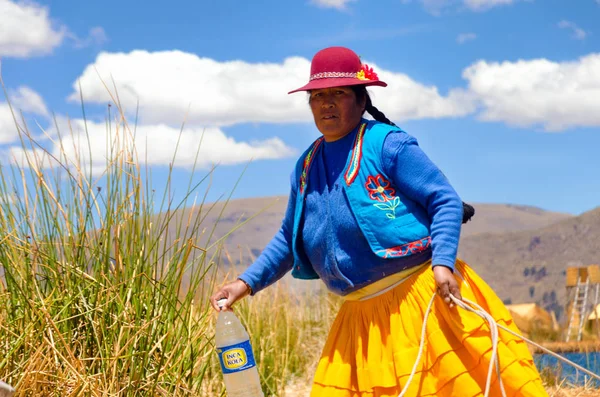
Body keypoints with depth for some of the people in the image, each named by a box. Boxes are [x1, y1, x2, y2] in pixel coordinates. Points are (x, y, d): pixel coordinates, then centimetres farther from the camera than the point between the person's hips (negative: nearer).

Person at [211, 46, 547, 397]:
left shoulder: (386, 143, -6)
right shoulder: (307, 165, 13)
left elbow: (446, 200, -9)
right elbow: (289, 239, 24)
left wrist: (443, 262, -22)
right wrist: (247, 283, 14)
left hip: (425, 296, -6)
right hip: (363, 317, 6)